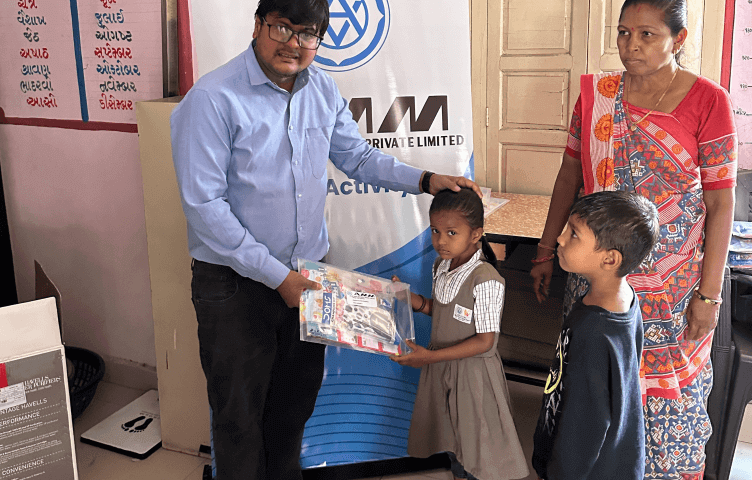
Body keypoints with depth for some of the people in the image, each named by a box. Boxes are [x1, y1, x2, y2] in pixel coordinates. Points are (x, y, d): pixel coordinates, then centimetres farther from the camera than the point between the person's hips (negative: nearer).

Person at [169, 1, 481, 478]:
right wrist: (276, 275, -19)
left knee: (297, 399, 22)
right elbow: (204, 205, -19)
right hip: (236, 283, -5)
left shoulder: (323, 90, 2)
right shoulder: (212, 99, -18)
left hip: (306, 273, 6)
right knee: (240, 412, 10)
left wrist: (425, 180, -1)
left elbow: (358, 156, 13)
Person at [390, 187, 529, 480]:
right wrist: (410, 298, -5)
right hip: (441, 364, 7)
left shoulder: (485, 280, -26)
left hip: (473, 370, -7)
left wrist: (431, 356, -26)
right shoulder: (441, 266, -3)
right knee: (451, 433, 25)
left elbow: (484, 341, -23)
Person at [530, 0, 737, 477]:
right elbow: (570, 175, 7)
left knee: (669, 385, 11)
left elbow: (721, 203, -9)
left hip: (675, 285, -3)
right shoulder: (596, 93, 0)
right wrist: (546, 251, 8)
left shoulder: (708, 102, -10)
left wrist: (709, 293, -10)